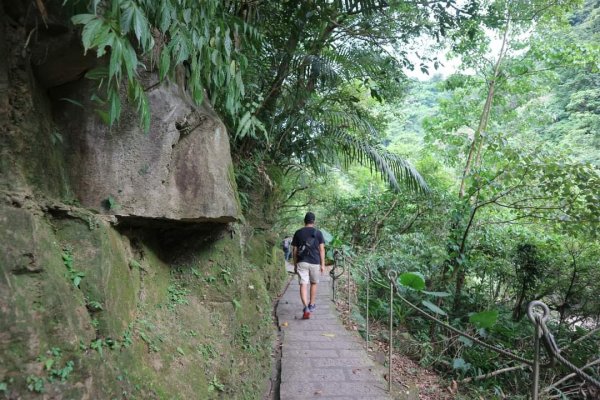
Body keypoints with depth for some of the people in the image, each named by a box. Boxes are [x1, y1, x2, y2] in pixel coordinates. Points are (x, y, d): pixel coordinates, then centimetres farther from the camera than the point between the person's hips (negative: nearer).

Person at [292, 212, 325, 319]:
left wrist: (295, 264, 14)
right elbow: (321, 249, -2)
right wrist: (323, 264, 3)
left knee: (303, 284, -4)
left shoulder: (298, 233, 4)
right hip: (315, 262, 0)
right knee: (314, 283, 19)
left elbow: (294, 250, 5)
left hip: (302, 262, 0)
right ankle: (312, 305, 31)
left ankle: (306, 307, -20)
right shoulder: (318, 233, 1)